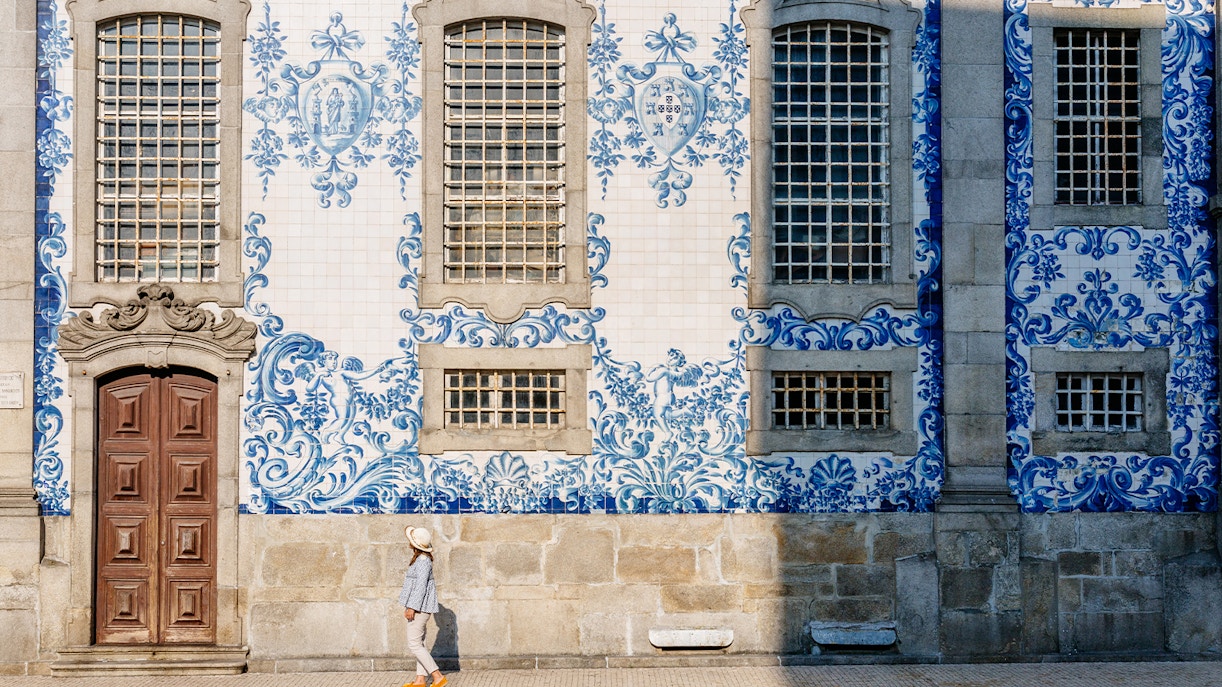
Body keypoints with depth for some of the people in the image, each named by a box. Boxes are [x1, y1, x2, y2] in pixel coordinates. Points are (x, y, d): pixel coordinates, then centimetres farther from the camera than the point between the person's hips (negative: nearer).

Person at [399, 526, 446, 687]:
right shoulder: (419, 559, 12)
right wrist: (408, 606, 23)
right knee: (418, 644, 12)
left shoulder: (423, 561, -18)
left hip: (419, 607, -10)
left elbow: (421, 585, -22)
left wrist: (412, 607, -23)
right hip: (418, 607, 10)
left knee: (414, 645, -9)